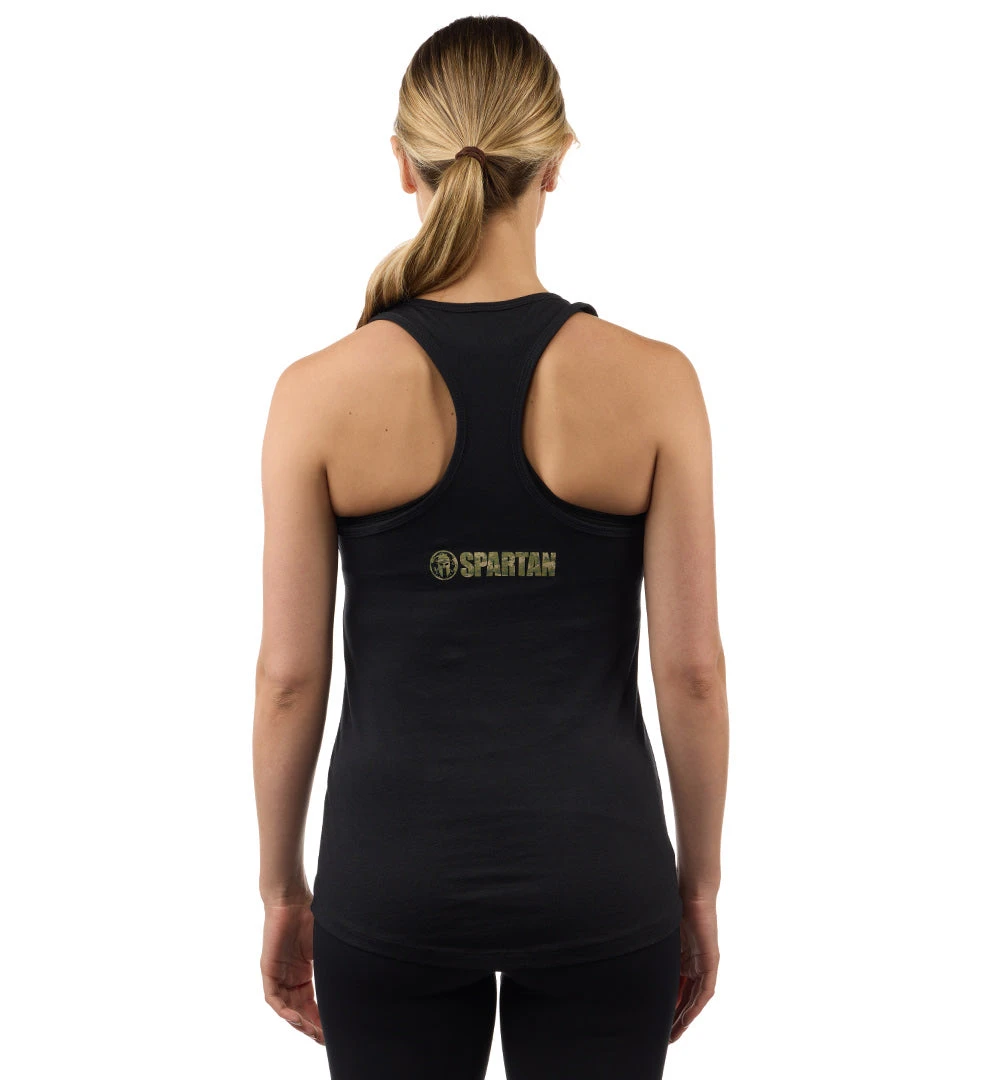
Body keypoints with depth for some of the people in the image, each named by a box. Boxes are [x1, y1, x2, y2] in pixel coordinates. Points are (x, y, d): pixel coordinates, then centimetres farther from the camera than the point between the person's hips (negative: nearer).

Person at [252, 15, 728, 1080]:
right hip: (595, 868, 0)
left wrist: (282, 886, 8)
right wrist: (698, 883, 7)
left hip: (394, 868, 0)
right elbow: (692, 669, -7)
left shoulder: (322, 391, -10)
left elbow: (289, 675, -5)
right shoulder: (653, 382, -10)